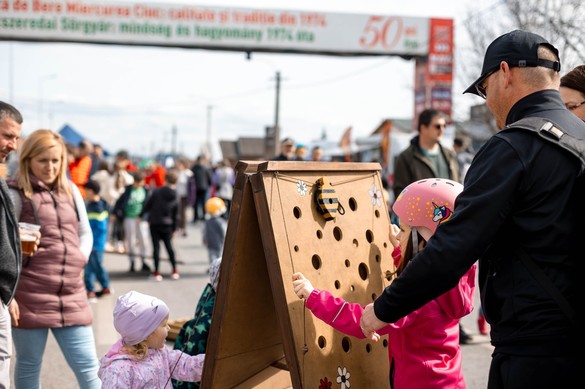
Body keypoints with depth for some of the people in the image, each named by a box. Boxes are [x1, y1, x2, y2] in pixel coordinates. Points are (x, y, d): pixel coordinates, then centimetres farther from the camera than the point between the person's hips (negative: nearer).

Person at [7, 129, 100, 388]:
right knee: (28, 367, 7)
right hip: (29, 297, -4)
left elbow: (85, 233, 22)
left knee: (88, 368, 3)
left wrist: (79, 262, 5)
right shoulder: (16, 194, -4)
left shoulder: (71, 191, 12)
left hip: (72, 295, 4)